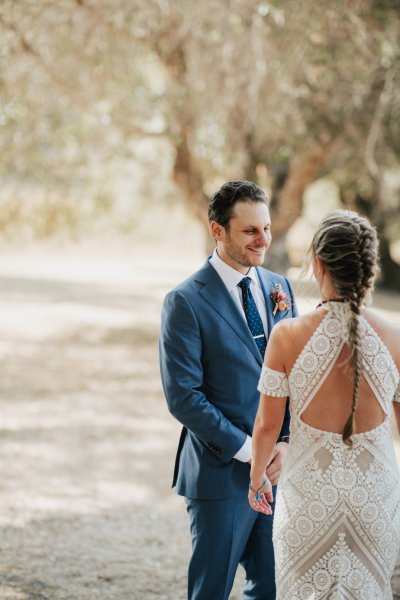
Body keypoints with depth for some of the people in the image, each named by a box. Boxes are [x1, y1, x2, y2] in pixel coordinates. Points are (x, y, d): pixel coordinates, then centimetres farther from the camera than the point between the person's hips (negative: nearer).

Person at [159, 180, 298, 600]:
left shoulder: (279, 289, 8)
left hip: (278, 467, 6)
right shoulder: (186, 302, -11)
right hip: (222, 470, -5)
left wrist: (286, 442, -4)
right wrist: (247, 450, -14)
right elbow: (183, 396, -14)